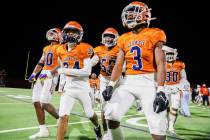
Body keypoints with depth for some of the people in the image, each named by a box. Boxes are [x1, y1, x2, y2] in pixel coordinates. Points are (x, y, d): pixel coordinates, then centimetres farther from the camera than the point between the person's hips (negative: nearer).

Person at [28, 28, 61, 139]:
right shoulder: (46, 48, 20)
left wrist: (48, 73, -22)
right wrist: (34, 74, 11)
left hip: (52, 76, -8)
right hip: (43, 75, 9)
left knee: (44, 103, -15)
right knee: (36, 102, 5)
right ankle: (43, 130, 14)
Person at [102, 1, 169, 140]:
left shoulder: (154, 35, -2)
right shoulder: (124, 39, 12)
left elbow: (160, 65, -9)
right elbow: (118, 65, 10)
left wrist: (160, 91, -16)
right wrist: (110, 85, 0)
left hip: (149, 81, -4)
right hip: (128, 81, 5)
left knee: (157, 126, -7)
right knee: (111, 114, -2)